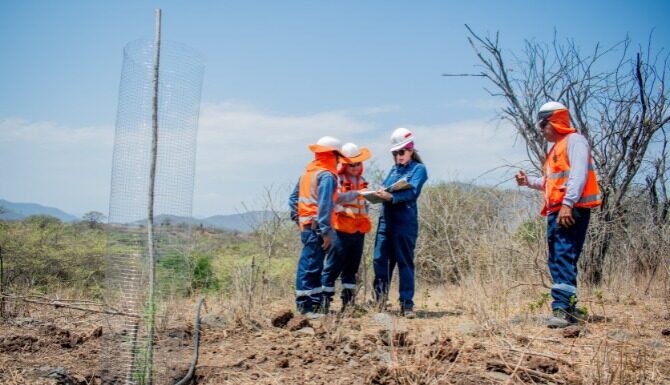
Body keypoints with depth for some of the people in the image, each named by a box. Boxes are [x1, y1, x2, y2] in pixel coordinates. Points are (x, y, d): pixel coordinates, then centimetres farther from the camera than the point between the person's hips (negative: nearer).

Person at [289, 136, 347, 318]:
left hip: (306, 225, 9)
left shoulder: (308, 172, 16)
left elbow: (293, 198, 20)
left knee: (313, 266, 15)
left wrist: (297, 218, 22)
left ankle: (315, 301, 22)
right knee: (310, 265, -6)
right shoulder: (327, 176, -12)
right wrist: (326, 232, -21)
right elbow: (325, 206, -20)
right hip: (316, 226, -9)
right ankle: (305, 306, -3)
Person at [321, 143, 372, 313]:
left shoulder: (362, 181, 15)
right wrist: (358, 193, -34)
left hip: (359, 231, 7)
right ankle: (325, 299, 1)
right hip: (342, 230, -7)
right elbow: (338, 198, -23)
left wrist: (365, 220, 6)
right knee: (334, 266, -5)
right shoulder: (337, 179, -6)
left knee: (351, 267, 12)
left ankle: (347, 302, 20)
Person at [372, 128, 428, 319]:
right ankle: (380, 299, 11)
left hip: (405, 222, -6)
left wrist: (391, 197, -29)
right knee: (379, 260, 1)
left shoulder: (418, 169, 1)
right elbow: (385, 189, 16)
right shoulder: (393, 170, 21)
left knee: (405, 263, -1)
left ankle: (407, 304, 5)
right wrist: (379, 193, -7)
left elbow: (412, 192, -14)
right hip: (386, 219, 6)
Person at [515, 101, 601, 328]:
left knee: (564, 257, -18)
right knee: (556, 261, 8)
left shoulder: (574, 140, -2)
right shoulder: (556, 148, 26)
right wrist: (529, 181, 17)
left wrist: (567, 203, -24)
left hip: (571, 211, -10)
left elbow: (579, 174, -16)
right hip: (556, 212, 10)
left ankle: (562, 308, -24)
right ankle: (568, 309, 13)